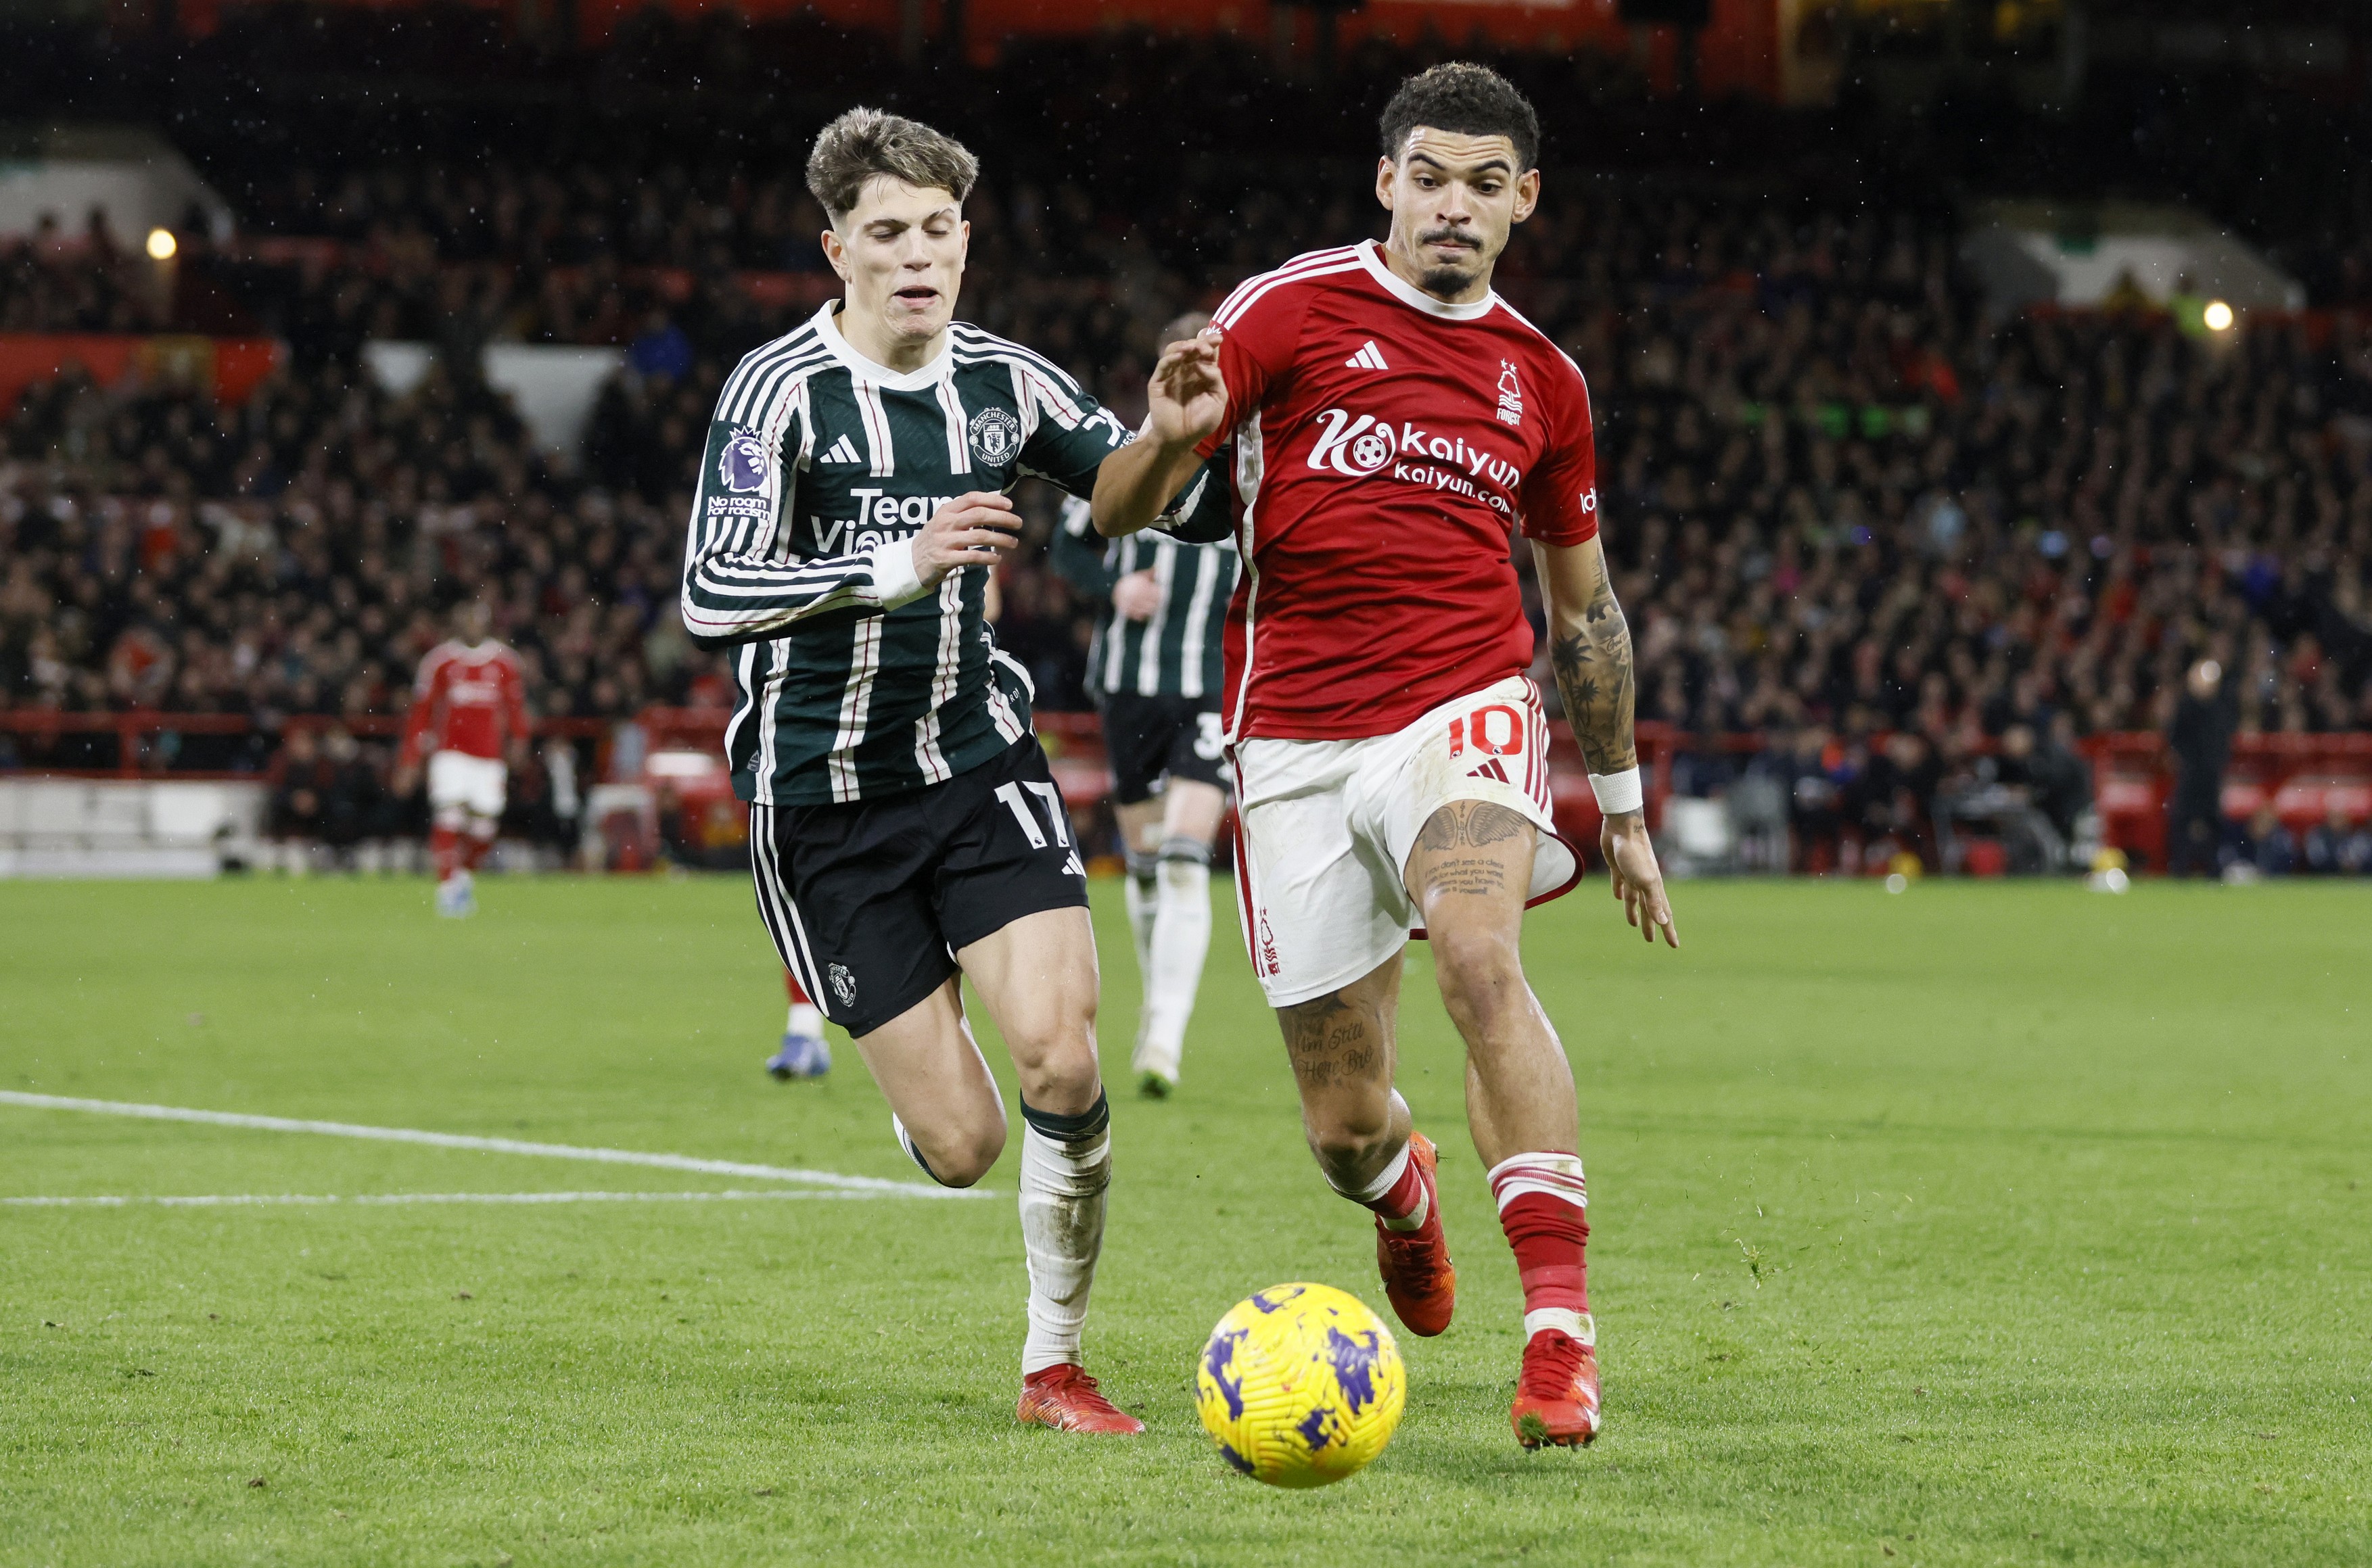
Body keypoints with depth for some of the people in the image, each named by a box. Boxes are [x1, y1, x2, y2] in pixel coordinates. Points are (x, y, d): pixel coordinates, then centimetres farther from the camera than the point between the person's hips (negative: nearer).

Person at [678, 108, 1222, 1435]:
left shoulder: (1003, 381, 1)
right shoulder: (783, 391, -12)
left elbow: (1121, 493, 15)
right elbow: (711, 598, -20)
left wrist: (1170, 437, -9)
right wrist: (898, 564, -30)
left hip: (980, 763, 3)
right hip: (822, 798, -3)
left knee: (1064, 1060, -17)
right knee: (962, 1150, -4)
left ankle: (1056, 1363, 2)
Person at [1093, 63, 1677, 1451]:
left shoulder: (1542, 381, 12)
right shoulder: (1291, 310, 2)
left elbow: (1585, 607, 24)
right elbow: (1121, 505, -1)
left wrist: (1625, 807, 25)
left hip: (1462, 708, 1)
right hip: (1295, 737, 0)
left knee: (1478, 955, -32)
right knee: (1344, 1122, 1)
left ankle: (1562, 1330, -34)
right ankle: (1405, 1197, 42)